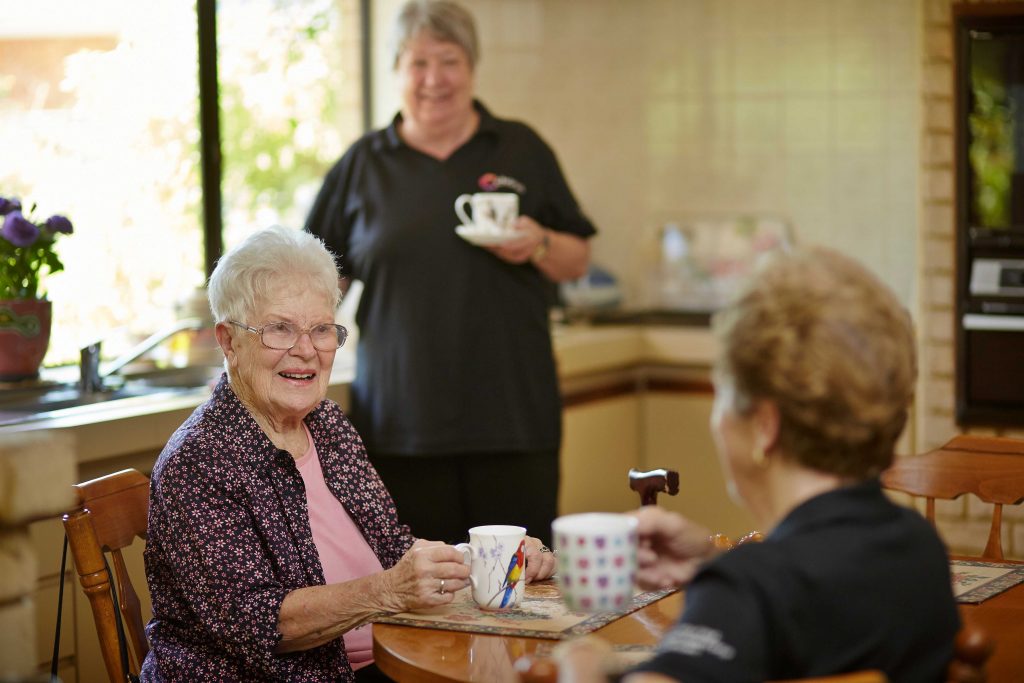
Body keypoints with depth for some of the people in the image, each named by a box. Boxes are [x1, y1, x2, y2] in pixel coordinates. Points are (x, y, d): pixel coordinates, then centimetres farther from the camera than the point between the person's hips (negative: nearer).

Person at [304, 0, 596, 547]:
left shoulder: (524, 151, 10)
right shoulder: (362, 166, 10)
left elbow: (577, 261, 13)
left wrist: (539, 245, -8)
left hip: (513, 421, 0)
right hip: (400, 427, 0)